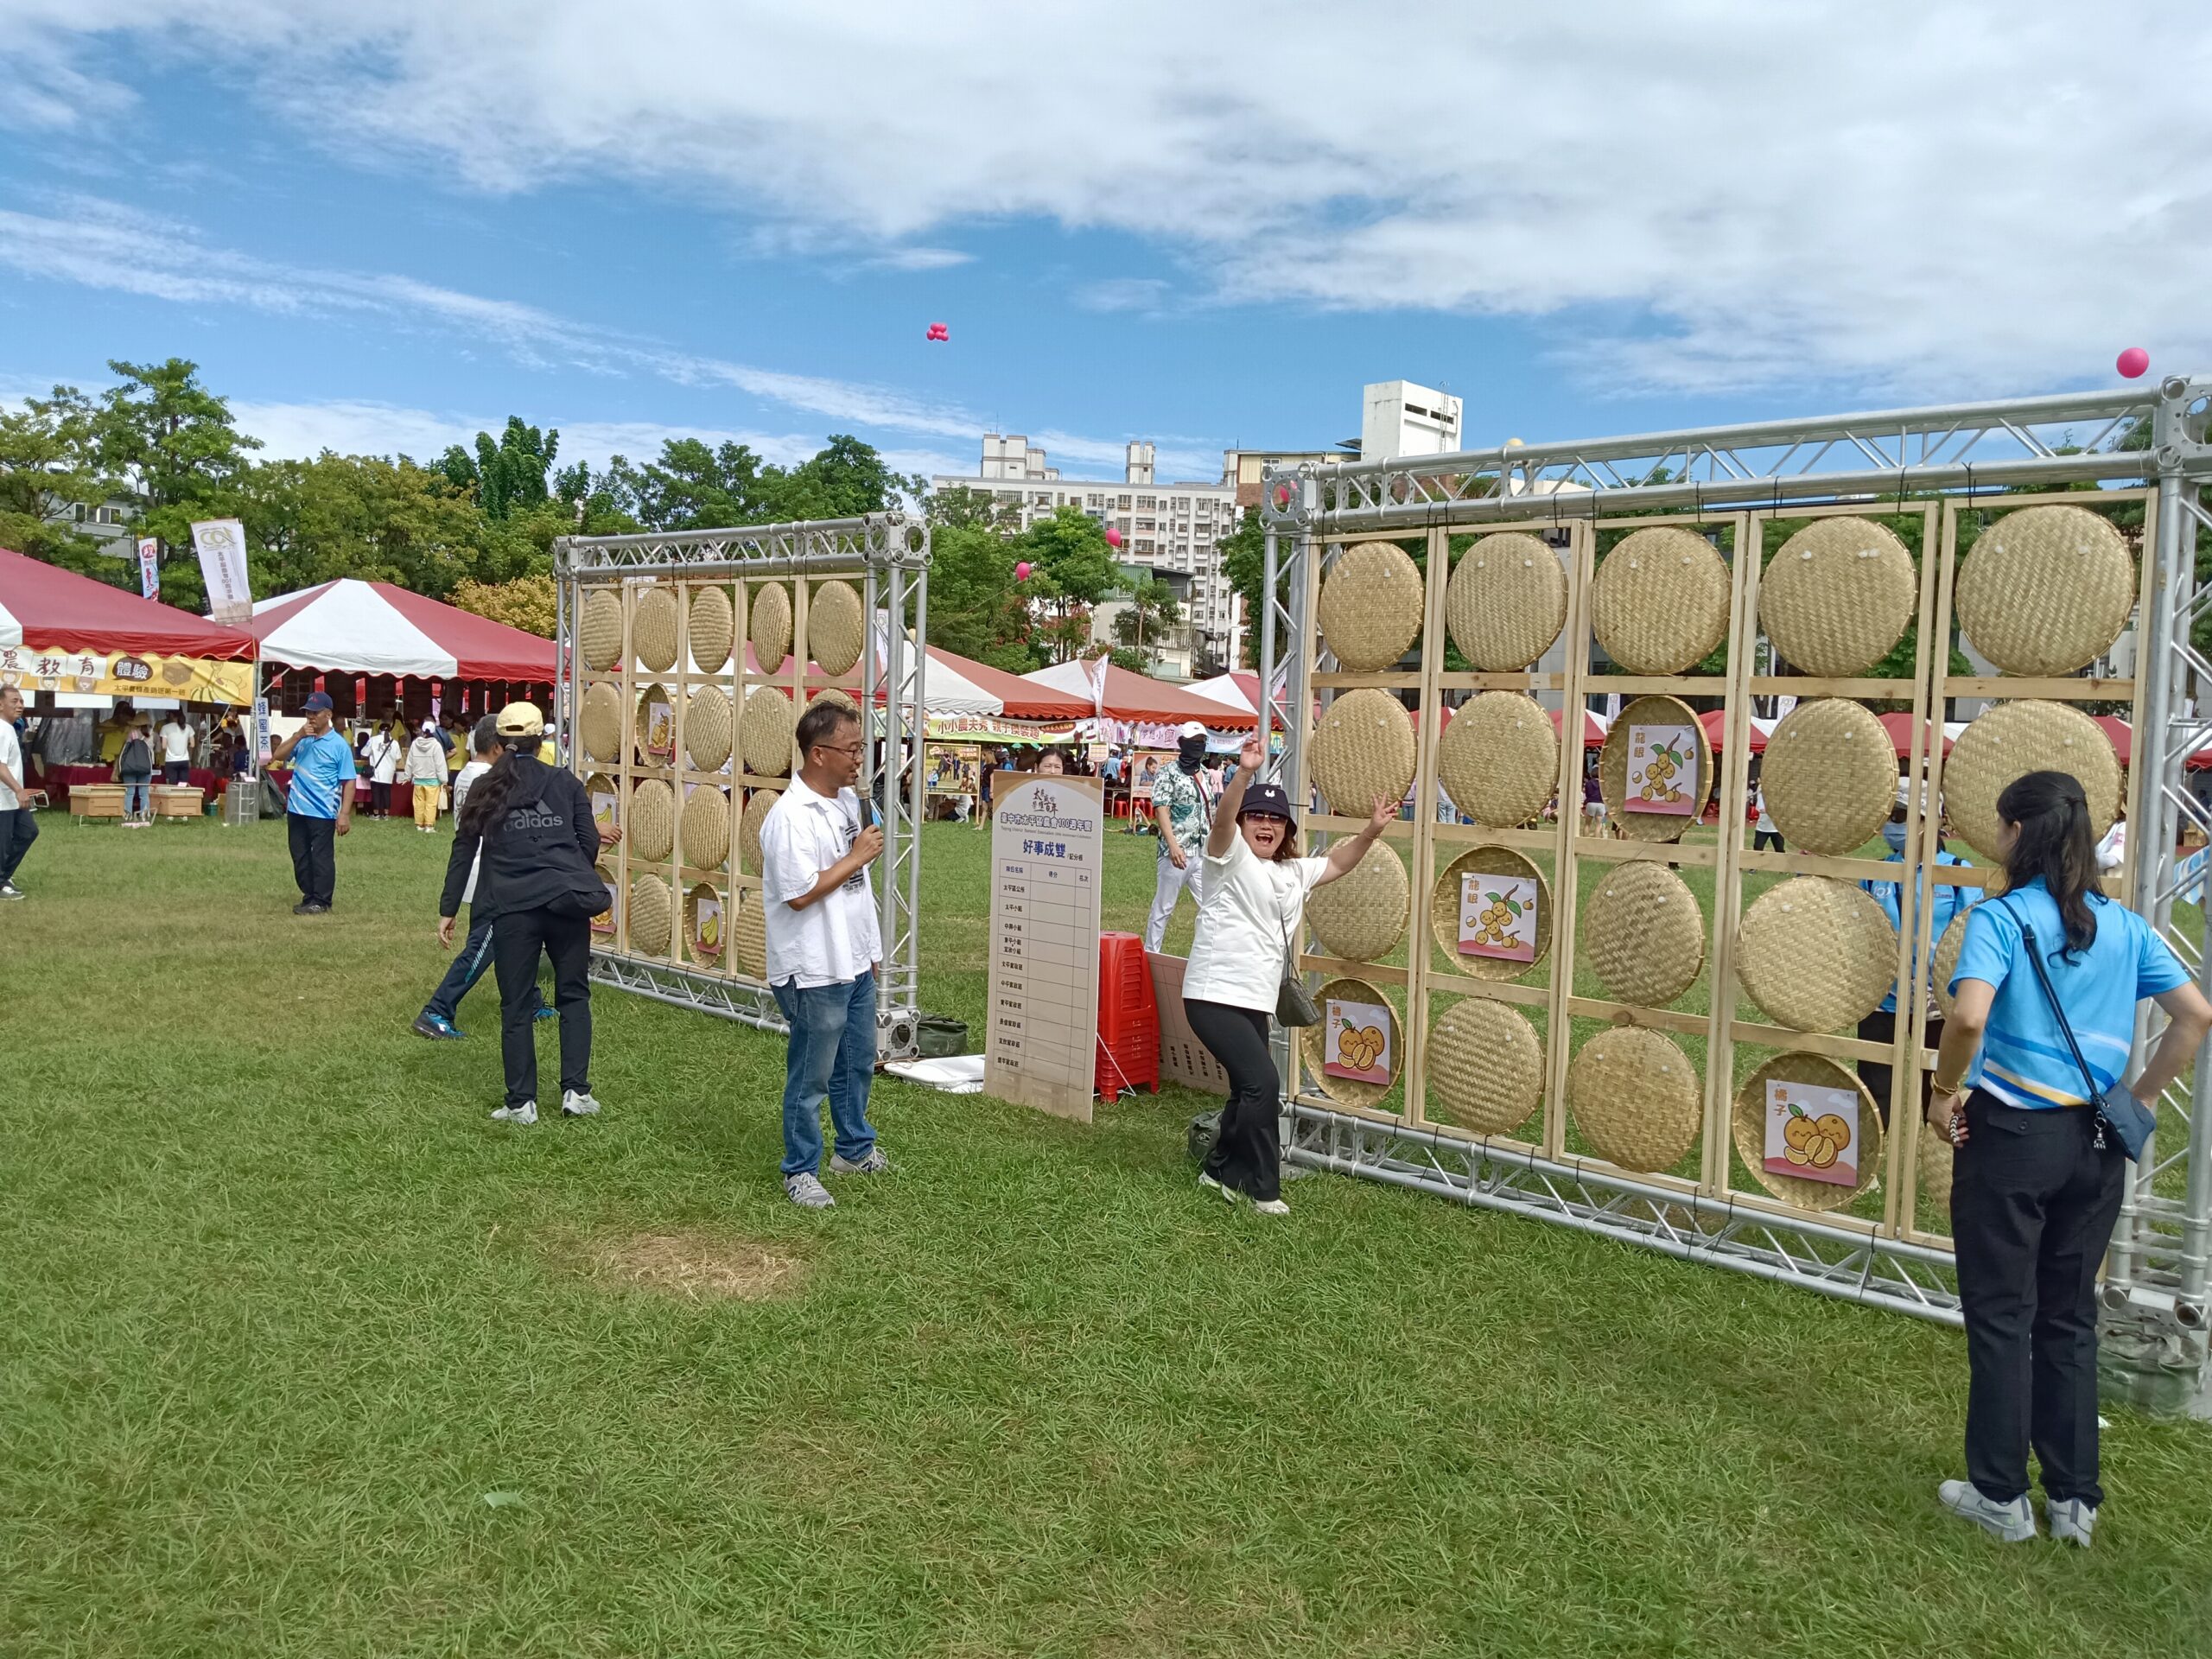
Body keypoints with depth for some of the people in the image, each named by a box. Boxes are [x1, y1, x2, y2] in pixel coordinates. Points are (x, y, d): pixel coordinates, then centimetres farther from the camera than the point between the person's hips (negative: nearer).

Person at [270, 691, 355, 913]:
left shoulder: (339, 745, -6)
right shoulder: (302, 739, 8)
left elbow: (349, 782, -8)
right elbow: (278, 757, 1)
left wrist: (344, 814, -14)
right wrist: (297, 736, -11)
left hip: (322, 813, -6)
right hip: (296, 810, 6)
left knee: (321, 858, 0)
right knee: (300, 858, 12)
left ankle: (321, 901, 8)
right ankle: (309, 897, 23)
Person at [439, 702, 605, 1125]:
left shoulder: (485, 789, 9)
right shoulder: (566, 783, 9)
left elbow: (463, 850, 7)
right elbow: (590, 843, 7)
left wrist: (447, 910, 11)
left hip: (512, 906, 0)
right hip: (568, 901, 0)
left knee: (516, 1006, 8)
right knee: (574, 996, 13)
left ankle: (521, 1103, 10)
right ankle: (576, 1092, 7)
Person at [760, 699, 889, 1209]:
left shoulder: (849, 800, 7)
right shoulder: (790, 817, -21)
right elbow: (800, 894, -25)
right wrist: (856, 857, -19)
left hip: (855, 963, 9)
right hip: (814, 973, -9)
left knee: (857, 1063, 22)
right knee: (811, 1076, 5)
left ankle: (855, 1149, 40)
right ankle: (801, 1171, 20)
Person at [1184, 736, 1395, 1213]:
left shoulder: (1293, 872, 16)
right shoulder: (1231, 857, -7)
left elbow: (1336, 863, 28)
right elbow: (1222, 819, -26)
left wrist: (1371, 830, 13)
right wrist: (1245, 773, -42)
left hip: (1254, 1001, 9)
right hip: (1215, 995, -9)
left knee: (1249, 1090, 16)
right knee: (1262, 1083, -16)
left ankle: (1221, 1171, 34)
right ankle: (1261, 1186, -3)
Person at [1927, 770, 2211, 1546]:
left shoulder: (2001, 916, -12)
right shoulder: (2125, 926, 5)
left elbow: (1969, 1017, -25)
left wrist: (1946, 1092, -10)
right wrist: (2137, 1096, 10)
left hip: (2012, 1133, -5)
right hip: (2095, 1144, 5)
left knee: (2002, 1317, 6)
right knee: (2071, 1320, 16)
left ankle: (2000, 1496, 15)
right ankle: (2073, 1498, 23)